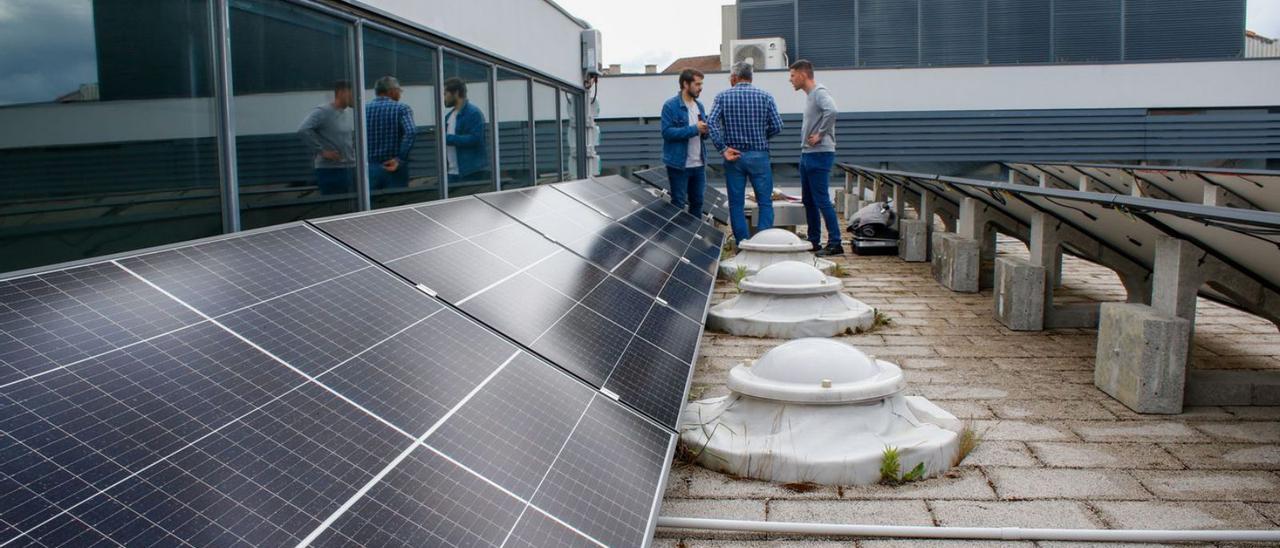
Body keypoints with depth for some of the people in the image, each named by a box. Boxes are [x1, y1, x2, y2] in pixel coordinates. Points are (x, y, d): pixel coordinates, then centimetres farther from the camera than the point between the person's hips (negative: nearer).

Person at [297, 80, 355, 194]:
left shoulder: (347, 114, 15)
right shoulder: (322, 111, -11)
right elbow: (303, 130, -23)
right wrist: (321, 151, -21)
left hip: (351, 168, 8)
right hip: (331, 171, -8)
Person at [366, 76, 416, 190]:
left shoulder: (364, 110, 5)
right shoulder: (402, 109, -5)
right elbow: (411, 132, -20)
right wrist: (400, 159, -16)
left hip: (370, 168, 3)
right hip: (395, 168, -3)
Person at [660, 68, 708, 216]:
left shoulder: (699, 105, 11)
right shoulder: (670, 106, -10)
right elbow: (667, 132, -19)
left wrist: (705, 130, -7)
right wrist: (694, 129, -21)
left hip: (699, 164, 7)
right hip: (679, 165, -7)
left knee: (697, 202, 15)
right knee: (678, 204, 3)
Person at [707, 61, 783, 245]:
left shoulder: (722, 97, 1)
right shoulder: (765, 96, 2)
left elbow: (711, 124, -12)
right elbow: (777, 126, -3)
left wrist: (723, 149, -9)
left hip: (734, 156, 0)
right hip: (759, 156, 0)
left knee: (736, 204, 8)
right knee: (765, 203, 5)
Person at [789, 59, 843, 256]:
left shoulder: (820, 92, -12)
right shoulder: (809, 95, 17)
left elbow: (832, 111, -30)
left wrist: (820, 135, -22)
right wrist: (807, 139, 8)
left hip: (819, 154, -10)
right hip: (807, 154, 10)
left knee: (822, 200, -8)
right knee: (808, 201, 13)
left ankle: (835, 243, -4)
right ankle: (814, 241, 21)